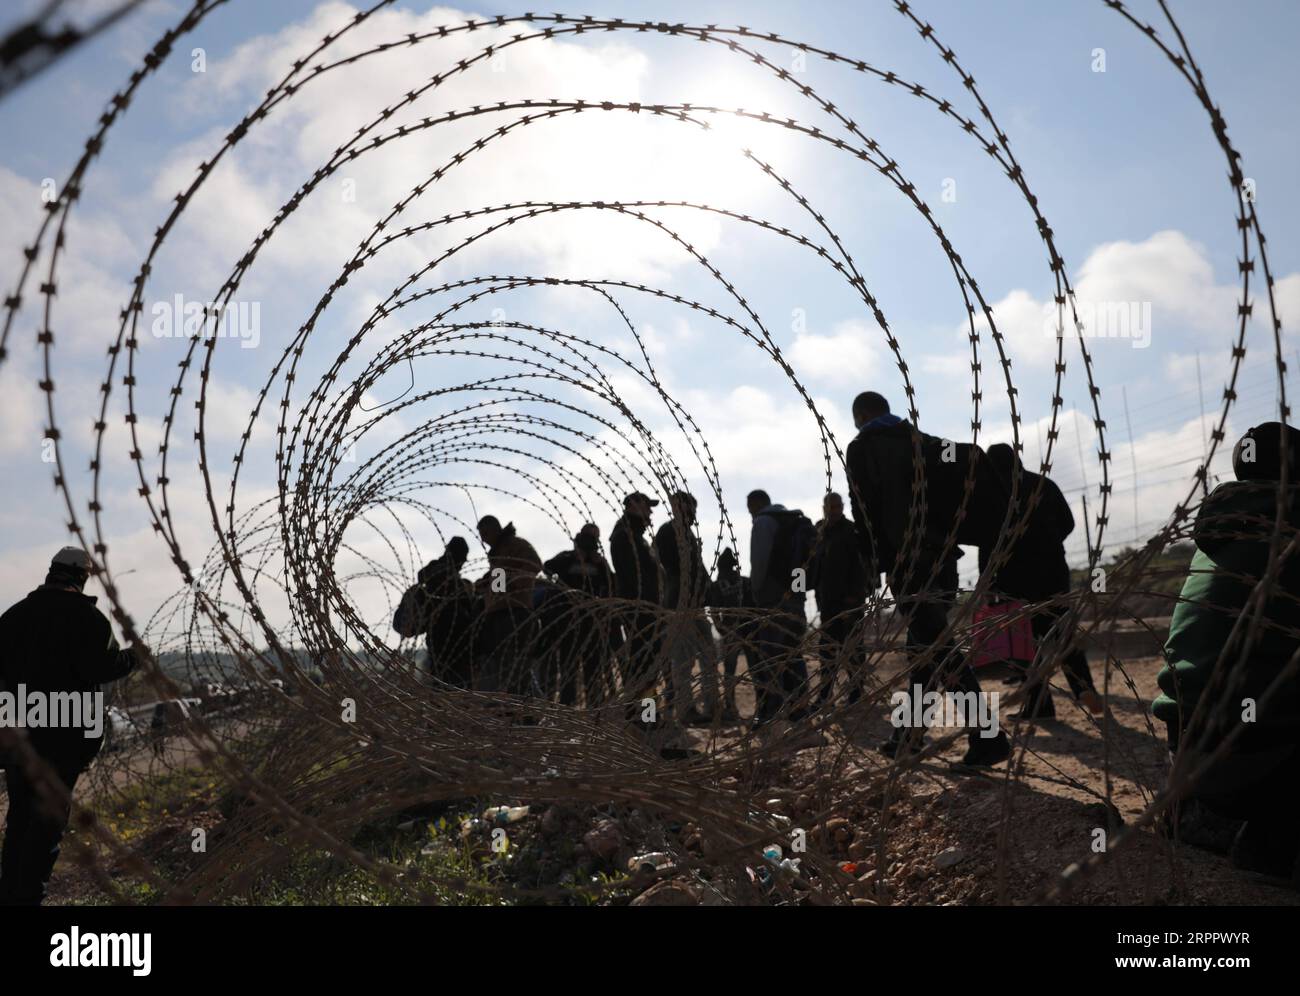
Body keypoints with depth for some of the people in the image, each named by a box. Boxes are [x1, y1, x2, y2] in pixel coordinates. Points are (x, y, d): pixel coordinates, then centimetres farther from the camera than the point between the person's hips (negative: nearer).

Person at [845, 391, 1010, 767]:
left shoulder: (861, 448, 2)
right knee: (926, 642, 14)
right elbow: (949, 496, 17)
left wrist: (875, 561, 3)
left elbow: (865, 511, -5)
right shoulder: (922, 440, 19)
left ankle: (987, 737, -17)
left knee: (934, 645, -11)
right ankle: (910, 732, 21)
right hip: (942, 552, 7)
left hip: (906, 560, -7)